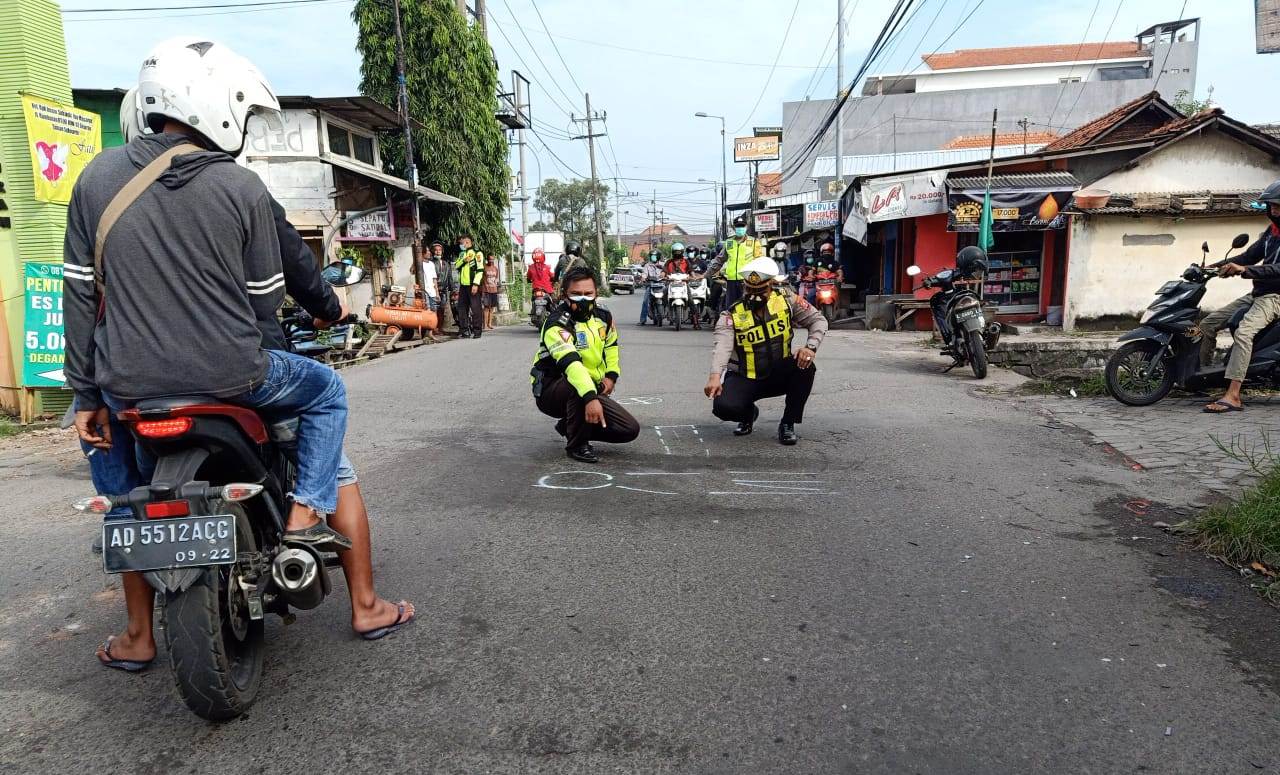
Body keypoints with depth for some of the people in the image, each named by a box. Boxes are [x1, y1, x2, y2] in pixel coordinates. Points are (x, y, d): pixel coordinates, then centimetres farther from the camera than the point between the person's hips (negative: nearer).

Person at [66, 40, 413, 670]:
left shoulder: (97, 178, 4)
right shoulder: (243, 188, -4)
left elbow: (81, 295, 6)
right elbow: (265, 299, 2)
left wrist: (87, 394, 12)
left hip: (131, 383, 3)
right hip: (231, 374, -3)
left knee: (116, 466, 31)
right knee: (327, 391, 25)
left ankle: (137, 637, 31)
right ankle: (305, 510, 8)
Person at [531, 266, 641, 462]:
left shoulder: (603, 316, 1)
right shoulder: (557, 324, -23)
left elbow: (611, 346, 23)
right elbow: (570, 363, -39)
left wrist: (612, 375, 7)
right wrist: (590, 397, -52)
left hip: (593, 390, 7)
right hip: (552, 391, -7)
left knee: (630, 430, -5)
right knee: (579, 386, -41)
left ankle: (568, 426, 15)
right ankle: (577, 444, -18)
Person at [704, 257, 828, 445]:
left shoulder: (786, 302, -5)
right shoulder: (732, 315, -12)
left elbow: (818, 320, -6)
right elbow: (722, 346, -28)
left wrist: (811, 347, -26)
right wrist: (715, 376, -46)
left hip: (778, 375, 2)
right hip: (744, 378, -1)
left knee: (805, 366, -28)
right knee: (724, 407, -28)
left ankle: (788, 423, -9)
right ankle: (749, 414, 13)